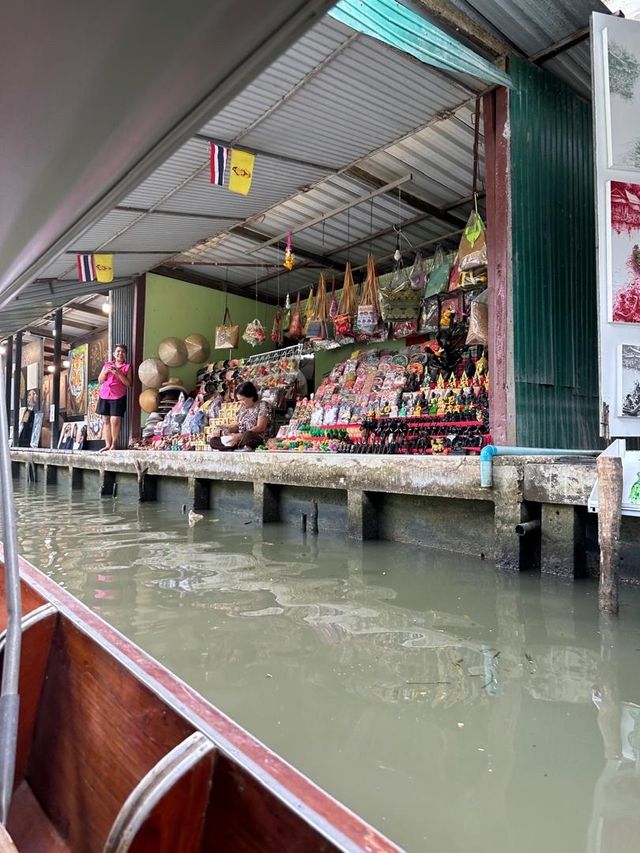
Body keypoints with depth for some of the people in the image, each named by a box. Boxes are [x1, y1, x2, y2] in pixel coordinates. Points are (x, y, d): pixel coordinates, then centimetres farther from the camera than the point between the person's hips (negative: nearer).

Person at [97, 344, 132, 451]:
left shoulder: (127, 367, 6)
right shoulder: (107, 364, 16)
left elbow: (128, 384, -3)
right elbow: (100, 381, 14)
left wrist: (118, 373, -13)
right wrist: (105, 372, -4)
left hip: (118, 397, -4)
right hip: (104, 396, 4)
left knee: (115, 420, -13)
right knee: (106, 421, 2)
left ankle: (113, 445, -8)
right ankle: (107, 445, 5)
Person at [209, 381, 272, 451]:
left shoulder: (263, 405, -5)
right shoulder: (243, 407, 17)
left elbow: (260, 428, -15)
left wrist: (239, 436, -21)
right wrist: (229, 429, -2)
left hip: (256, 439, -8)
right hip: (240, 439, 8)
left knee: (248, 435, -42)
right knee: (213, 441, -8)